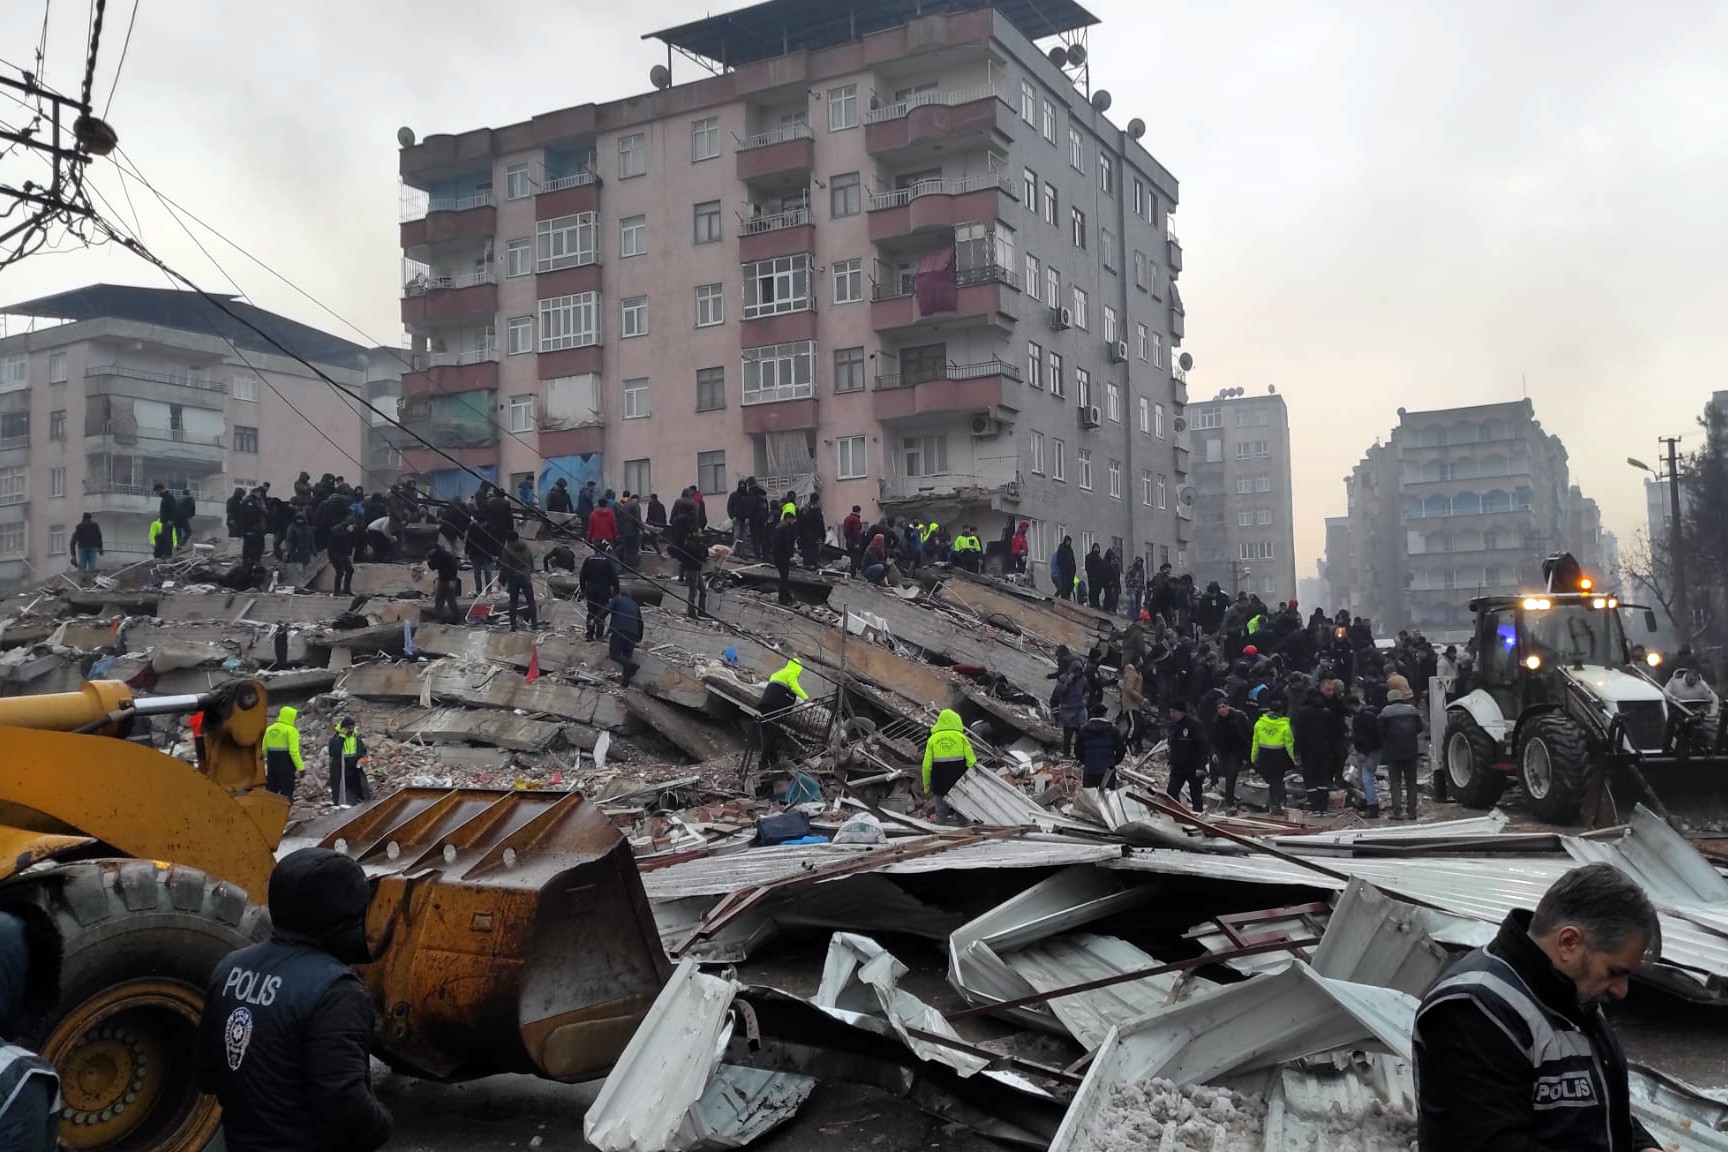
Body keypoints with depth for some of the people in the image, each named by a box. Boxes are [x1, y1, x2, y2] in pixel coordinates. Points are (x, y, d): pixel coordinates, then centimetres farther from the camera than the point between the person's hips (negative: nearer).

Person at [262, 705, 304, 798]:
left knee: (272, 792, 15)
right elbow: (294, 751, -18)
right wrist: (300, 767, -18)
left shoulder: (269, 729, 12)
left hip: (271, 766, 7)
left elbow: (264, 749, 14)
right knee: (286, 793, -3)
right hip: (286, 767, -7)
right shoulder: (291, 730, -11)